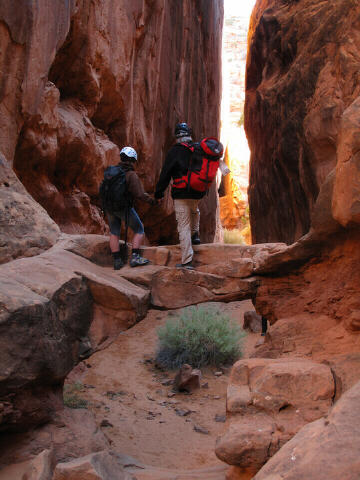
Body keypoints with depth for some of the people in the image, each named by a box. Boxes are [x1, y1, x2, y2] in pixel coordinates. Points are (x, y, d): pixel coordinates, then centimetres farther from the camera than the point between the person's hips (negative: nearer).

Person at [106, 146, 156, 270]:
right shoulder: (131, 175, -14)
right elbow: (139, 194, -18)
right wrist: (151, 200, -3)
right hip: (124, 207, -6)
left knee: (114, 233, 14)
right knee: (139, 230, 9)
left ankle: (117, 260, 13)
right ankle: (135, 257, 0)